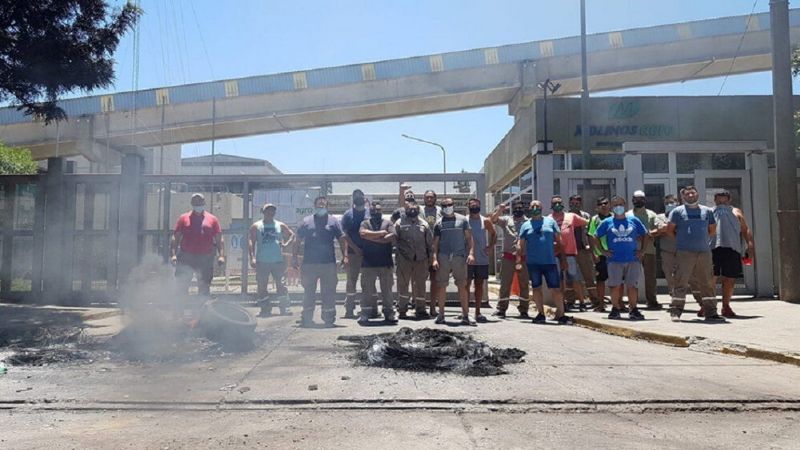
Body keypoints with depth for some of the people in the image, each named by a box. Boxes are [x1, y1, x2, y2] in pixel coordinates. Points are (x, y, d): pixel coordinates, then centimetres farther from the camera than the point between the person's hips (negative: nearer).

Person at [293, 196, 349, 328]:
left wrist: (345, 255, -4)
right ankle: (307, 319, 17)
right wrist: (294, 256, 3)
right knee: (309, 293, 8)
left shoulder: (333, 221, 8)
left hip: (329, 264, 0)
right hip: (309, 263, 1)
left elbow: (342, 239, 6)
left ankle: (329, 319, 13)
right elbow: (297, 240, 10)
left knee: (329, 293, 4)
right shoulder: (306, 221, 9)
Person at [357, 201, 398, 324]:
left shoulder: (387, 223, 10)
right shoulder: (365, 223, 9)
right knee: (367, 290, 1)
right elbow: (363, 233, -13)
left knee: (387, 289, 6)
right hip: (368, 263, -1)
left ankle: (389, 313, 14)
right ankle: (365, 314, 7)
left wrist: (373, 238, -9)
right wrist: (381, 233, -8)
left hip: (386, 263, 1)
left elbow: (391, 236, -7)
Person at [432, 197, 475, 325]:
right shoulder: (439, 223, 11)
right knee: (441, 286, 3)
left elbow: (469, 238, 6)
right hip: (443, 257, 1)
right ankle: (441, 314, 11)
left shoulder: (462, 220, 8)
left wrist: (471, 253, -7)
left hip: (459, 257, -1)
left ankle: (465, 315, 2)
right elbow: (435, 243, 10)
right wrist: (435, 259, -2)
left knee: (462, 286, -2)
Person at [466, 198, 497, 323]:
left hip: (482, 259, 2)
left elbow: (494, 234, 16)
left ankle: (478, 312, 15)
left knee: (480, 285, 7)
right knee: (466, 284, 0)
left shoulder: (485, 221, 4)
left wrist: (491, 246, 1)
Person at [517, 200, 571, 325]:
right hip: (532, 263, 1)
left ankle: (561, 315, 6)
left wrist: (563, 258, 3)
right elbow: (521, 245, 6)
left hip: (550, 262, -1)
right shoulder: (526, 225, 7)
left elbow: (559, 241, 8)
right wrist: (519, 261, -2)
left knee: (556, 289, -1)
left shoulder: (550, 221, 7)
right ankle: (541, 314, 20)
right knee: (536, 288, 9)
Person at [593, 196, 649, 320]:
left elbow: (645, 235, 17)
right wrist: (603, 251, 1)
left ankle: (633, 310, 11)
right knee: (615, 286, -1)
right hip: (614, 260, -1)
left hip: (632, 260, 1)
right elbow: (595, 237, 10)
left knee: (632, 286, 2)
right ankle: (615, 309, 11)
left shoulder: (633, 220, 9)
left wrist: (642, 250, 8)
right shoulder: (607, 222, 5)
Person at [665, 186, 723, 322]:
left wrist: (701, 238, 13)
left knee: (708, 283, 7)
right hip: (684, 253, -4)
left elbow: (712, 230, 20)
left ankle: (710, 312, 14)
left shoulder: (707, 211, 13)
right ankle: (675, 312, -2)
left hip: (704, 252, 4)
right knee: (681, 282, -6)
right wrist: (681, 239, 8)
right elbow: (670, 229, 5)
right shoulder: (677, 211, 3)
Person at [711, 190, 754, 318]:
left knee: (730, 280, 5)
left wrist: (750, 244, -1)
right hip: (712, 248, -2)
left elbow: (745, 229, 15)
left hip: (732, 249, 2)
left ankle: (726, 306, 19)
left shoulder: (736, 211, 24)